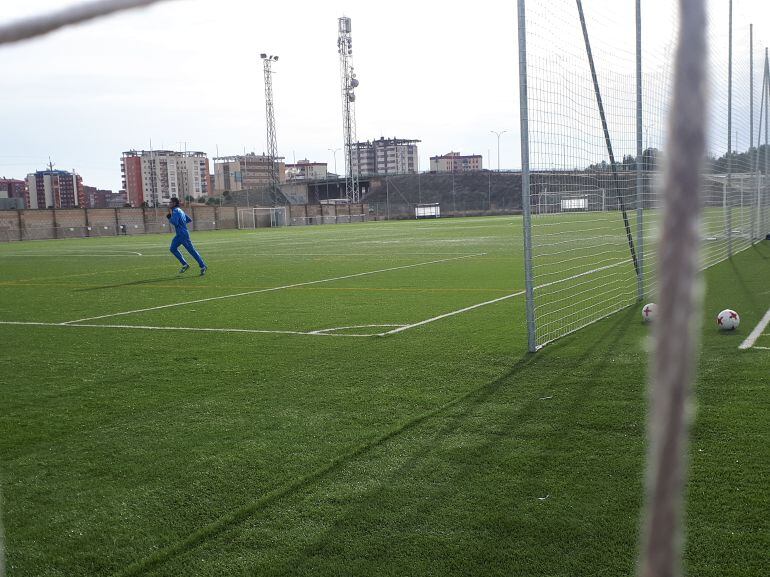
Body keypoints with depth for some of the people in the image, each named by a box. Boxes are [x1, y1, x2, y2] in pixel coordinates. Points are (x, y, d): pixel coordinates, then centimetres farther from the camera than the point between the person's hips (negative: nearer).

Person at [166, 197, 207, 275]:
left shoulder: (176, 211, -12)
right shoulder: (180, 210, 17)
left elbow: (175, 223, -24)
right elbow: (189, 220, 21)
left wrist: (169, 218, -7)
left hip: (183, 234, -10)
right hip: (179, 235, 10)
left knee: (192, 250, -5)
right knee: (173, 249, 9)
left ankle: (203, 266, -1)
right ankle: (185, 264, 10)